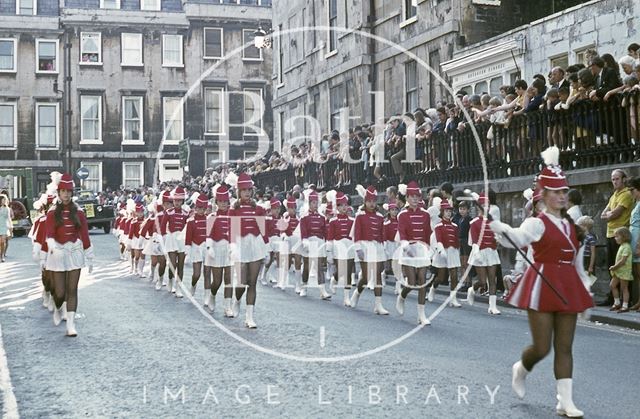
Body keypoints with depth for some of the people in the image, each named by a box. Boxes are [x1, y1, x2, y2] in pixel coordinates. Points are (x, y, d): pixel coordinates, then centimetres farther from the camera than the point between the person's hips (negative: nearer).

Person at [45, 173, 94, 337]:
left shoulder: (78, 212, 4)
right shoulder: (52, 213, 0)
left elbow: (85, 236, 6)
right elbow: (49, 234, -12)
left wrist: (90, 258, 7)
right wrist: (53, 247, -33)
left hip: (75, 253, 1)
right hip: (58, 254, -1)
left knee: (72, 290, -2)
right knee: (59, 292, -1)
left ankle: (71, 324, 0)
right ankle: (58, 309, 33)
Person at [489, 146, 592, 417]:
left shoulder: (571, 226, 12)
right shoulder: (537, 223, -8)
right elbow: (516, 238, -29)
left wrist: (584, 284, 19)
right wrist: (501, 230, -50)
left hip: (567, 288, 6)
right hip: (543, 286, -6)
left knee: (564, 347, 5)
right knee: (542, 348, -2)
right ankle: (520, 369, 32)